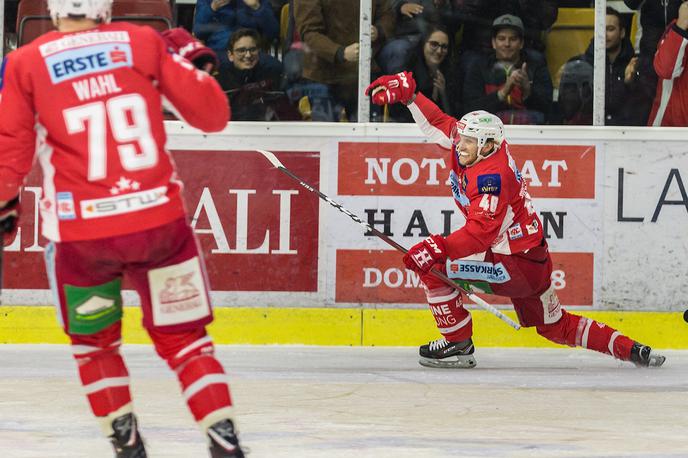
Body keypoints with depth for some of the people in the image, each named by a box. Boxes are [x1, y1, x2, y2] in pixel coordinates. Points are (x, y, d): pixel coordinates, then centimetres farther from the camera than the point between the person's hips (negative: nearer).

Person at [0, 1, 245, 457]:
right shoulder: (145, 43, 2)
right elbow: (212, 113, 4)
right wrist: (192, 61, 22)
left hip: (80, 233, -1)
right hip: (160, 218, 1)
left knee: (94, 341, 23)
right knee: (184, 336, 13)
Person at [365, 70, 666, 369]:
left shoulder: (492, 176, -25)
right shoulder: (477, 145, 0)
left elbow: (480, 232, -35)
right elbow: (438, 125, 15)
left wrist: (437, 248, -42)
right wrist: (408, 94, 8)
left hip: (518, 264, -10)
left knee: (429, 265, -12)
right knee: (555, 327, 25)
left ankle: (458, 344, -6)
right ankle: (631, 350, 25)